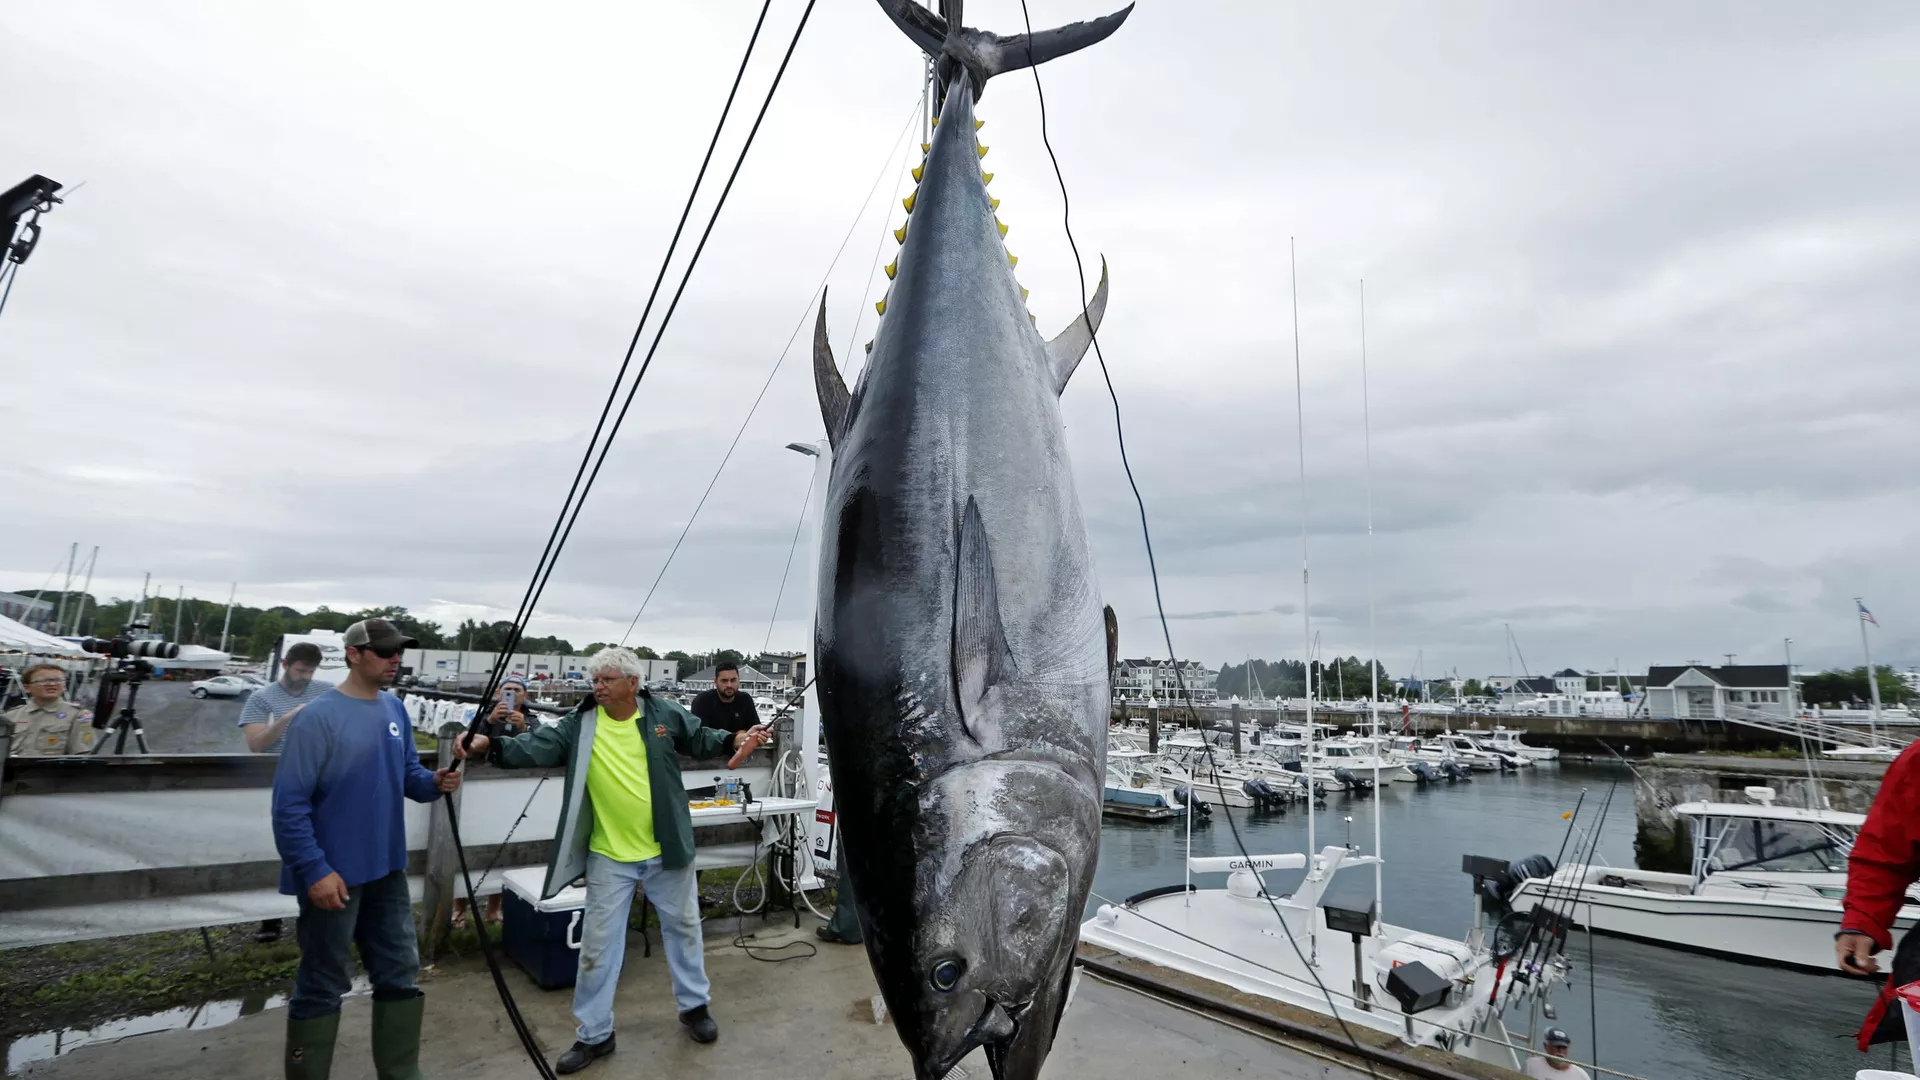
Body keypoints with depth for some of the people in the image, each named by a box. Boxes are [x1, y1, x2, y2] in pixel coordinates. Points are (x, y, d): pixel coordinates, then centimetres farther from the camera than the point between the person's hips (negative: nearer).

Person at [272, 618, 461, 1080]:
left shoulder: (394, 709, 5)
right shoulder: (319, 716, -16)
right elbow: (289, 803, -18)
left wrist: (434, 782, -10)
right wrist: (314, 870, -20)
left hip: (387, 869, 7)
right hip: (334, 874, -7)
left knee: (400, 971, 14)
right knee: (322, 985, 7)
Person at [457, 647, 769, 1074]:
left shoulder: (665, 714, -7)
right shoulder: (579, 725, -8)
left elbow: (699, 738, 6)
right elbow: (537, 747, -19)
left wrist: (733, 739, -9)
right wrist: (491, 746, -35)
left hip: (665, 849, 0)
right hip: (609, 857, 0)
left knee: (683, 927, 16)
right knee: (598, 944, 8)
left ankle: (694, 1006, 38)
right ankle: (595, 1034, 27)